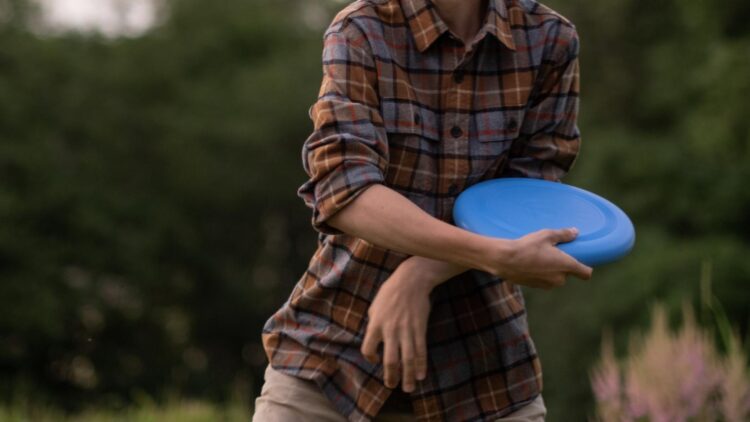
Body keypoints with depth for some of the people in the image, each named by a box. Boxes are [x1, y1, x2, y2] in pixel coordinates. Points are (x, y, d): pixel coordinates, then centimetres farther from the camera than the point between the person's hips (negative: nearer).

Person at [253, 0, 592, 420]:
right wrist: (498, 255, -33)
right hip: (334, 345, -1)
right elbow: (343, 194, -23)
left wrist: (420, 275, -24)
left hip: (480, 355, 2)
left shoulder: (549, 40, -3)